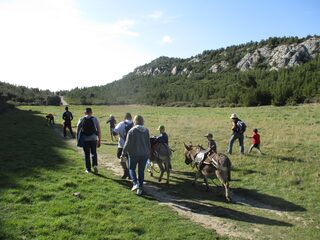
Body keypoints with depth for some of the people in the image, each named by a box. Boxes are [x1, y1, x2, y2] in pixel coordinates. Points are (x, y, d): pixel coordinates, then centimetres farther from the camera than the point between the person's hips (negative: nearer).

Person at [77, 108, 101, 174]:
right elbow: (99, 130, -2)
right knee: (94, 153, 14)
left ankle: (88, 169, 15)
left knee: (86, 154, 11)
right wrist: (99, 140, 2)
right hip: (93, 139, 0)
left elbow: (78, 130, 4)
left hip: (85, 139, 0)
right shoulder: (95, 119, 2)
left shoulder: (81, 120, 4)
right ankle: (95, 165, -6)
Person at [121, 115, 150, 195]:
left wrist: (123, 154, -1)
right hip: (144, 154, 3)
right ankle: (140, 188, 14)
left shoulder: (132, 131, -12)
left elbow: (127, 144, -11)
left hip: (134, 154, -3)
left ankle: (135, 183, -2)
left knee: (132, 168, 16)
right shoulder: (146, 130, -1)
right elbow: (148, 143, 5)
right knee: (141, 171, 12)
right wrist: (149, 153, 17)